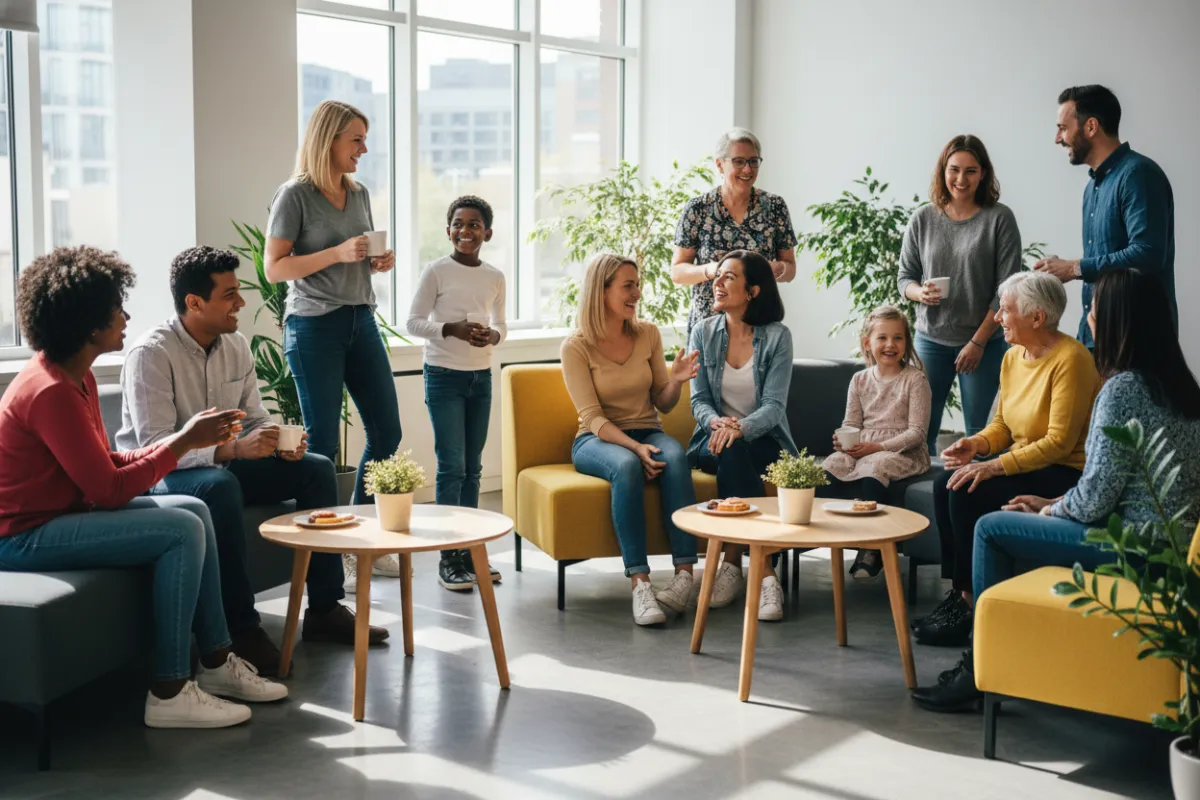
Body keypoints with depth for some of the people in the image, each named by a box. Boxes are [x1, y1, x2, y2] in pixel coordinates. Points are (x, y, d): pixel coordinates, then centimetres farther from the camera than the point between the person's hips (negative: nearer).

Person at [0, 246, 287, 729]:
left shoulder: (75, 377, 9)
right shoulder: (51, 394, -23)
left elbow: (104, 465, 9)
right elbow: (109, 489, -23)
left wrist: (185, 439, -1)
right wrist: (183, 442, -15)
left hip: (62, 510, 10)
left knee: (194, 511, 7)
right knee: (182, 531, -19)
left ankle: (215, 662, 11)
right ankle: (169, 693, -14)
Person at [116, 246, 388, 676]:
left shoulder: (236, 346, 1)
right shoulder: (151, 353, -21)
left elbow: (255, 418, 8)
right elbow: (155, 446, -29)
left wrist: (281, 442, -15)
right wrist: (231, 449, -40)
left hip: (222, 462, 8)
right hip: (161, 474, -7)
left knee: (317, 468, -7)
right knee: (220, 486, -39)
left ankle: (324, 609, -3)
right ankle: (241, 630, -31)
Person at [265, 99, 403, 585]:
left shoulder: (359, 194, 12)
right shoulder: (295, 195, -8)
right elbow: (274, 268, -12)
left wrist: (379, 263, 1)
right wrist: (337, 253, -20)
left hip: (361, 321, 7)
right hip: (314, 326, -7)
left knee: (386, 431, 7)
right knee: (322, 443, -1)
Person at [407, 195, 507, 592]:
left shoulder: (495, 277, 6)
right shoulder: (436, 271, -7)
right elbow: (414, 322, -6)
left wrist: (492, 335, -8)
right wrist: (452, 329, -21)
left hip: (481, 377, 5)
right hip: (444, 376, -5)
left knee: (473, 467, 9)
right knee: (452, 466, -7)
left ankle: (469, 551, 17)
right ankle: (448, 557, -2)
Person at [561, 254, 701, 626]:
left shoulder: (648, 334, 4)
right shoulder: (576, 347, -7)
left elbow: (662, 404, 9)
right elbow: (594, 418, -13)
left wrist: (676, 381, -13)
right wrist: (635, 447, -28)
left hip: (647, 431, 3)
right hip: (597, 441, -3)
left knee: (675, 456, -33)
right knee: (627, 466, -38)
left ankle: (685, 573, -37)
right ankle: (639, 582, -40)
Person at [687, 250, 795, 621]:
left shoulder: (777, 336, -4)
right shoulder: (703, 332, 4)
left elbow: (774, 406, -11)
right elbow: (699, 400, 1)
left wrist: (740, 428, -32)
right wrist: (717, 422, -22)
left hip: (763, 440, -1)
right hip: (713, 439, 2)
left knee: (734, 453, -37)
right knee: (729, 452, -35)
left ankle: (733, 562, -32)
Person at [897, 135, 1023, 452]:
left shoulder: (999, 218, -5)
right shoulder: (923, 219, 4)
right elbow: (905, 277, 10)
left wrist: (978, 342, -9)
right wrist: (920, 293, -13)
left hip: (985, 342, -2)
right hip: (931, 339, 2)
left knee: (979, 434, 1)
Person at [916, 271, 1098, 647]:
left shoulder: (1070, 359, -18)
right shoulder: (1013, 357, 8)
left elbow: (1059, 442, -22)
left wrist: (994, 466, -26)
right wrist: (976, 444, -6)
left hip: (1065, 474, -8)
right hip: (1023, 463, 8)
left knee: (967, 492, -24)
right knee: (944, 482, -12)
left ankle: (969, 598, -9)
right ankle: (957, 592, -8)